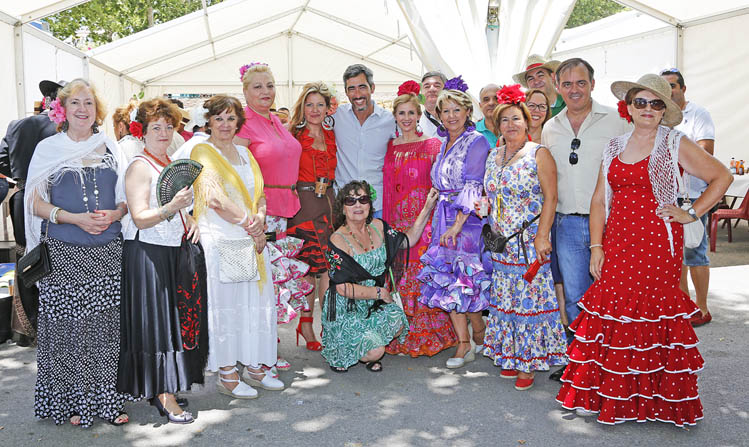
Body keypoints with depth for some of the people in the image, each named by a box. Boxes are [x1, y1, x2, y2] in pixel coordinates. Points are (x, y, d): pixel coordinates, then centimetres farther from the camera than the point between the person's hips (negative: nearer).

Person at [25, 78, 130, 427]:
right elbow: (36, 203, 0)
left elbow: (126, 199, 14)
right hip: (64, 255, -2)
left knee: (107, 326, 3)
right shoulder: (48, 148, 4)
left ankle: (106, 399, 14)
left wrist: (112, 215, -8)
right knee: (69, 327, 0)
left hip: (108, 254, 2)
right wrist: (75, 218, -15)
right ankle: (73, 402, 14)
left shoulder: (110, 148, 12)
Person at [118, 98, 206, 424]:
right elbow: (140, 218, -17)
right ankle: (164, 396, 1)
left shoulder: (171, 164, 16)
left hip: (172, 251, 8)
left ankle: (163, 388, 20)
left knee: (173, 320, 9)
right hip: (147, 253, -8)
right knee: (156, 322, -4)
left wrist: (190, 219, 8)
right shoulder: (139, 167, -9)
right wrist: (172, 207, -32)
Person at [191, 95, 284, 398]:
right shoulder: (202, 152, -4)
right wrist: (248, 223, -16)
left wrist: (260, 219, -8)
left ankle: (254, 366, 21)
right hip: (219, 240, -6)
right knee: (225, 303, -1)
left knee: (257, 301, 9)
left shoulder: (245, 153, 16)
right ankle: (227, 375, 9)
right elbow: (216, 197, -17)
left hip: (252, 240, 7)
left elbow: (259, 194, 12)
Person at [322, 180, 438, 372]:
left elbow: (407, 241, 14)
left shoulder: (378, 227, 1)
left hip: (374, 305, 6)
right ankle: (336, 351, 11)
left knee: (398, 325, -18)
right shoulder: (339, 240, -18)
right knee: (375, 352, -19)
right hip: (345, 310, -6)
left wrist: (427, 209, 6)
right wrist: (380, 292, -15)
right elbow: (343, 288, -20)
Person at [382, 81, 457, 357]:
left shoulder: (432, 145, 1)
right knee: (398, 278, 4)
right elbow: (386, 188, 13)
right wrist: (387, 224, 5)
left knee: (423, 276, -4)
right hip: (397, 222, 3)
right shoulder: (389, 147, 12)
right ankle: (401, 337, 16)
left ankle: (427, 338, 9)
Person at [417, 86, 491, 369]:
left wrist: (457, 224, -21)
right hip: (445, 218, 7)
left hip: (468, 218, -7)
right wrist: (444, 223, 13)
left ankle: (481, 334, 18)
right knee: (447, 279, 2)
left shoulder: (476, 142, -7)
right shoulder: (444, 145, 16)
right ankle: (463, 344, 9)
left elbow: (472, 187, -15)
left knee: (464, 279, -6)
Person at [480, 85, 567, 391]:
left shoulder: (539, 154, -6)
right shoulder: (493, 156, 12)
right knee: (505, 297, 10)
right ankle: (510, 356, 23)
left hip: (530, 242, -6)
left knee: (530, 296, -2)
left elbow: (550, 198, -10)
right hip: (501, 244, 6)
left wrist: (542, 236, -17)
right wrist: (493, 232, 7)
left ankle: (530, 361, 9)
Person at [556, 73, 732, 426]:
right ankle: (608, 396, 15)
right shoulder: (615, 147, 12)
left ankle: (652, 399, 13)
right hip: (617, 246, 4)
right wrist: (596, 246, 2)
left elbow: (722, 177, 3)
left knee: (652, 316, -1)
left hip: (658, 244, -3)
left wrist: (691, 214, -3)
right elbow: (599, 200, 10)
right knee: (612, 315, 3)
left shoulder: (675, 144, 1)